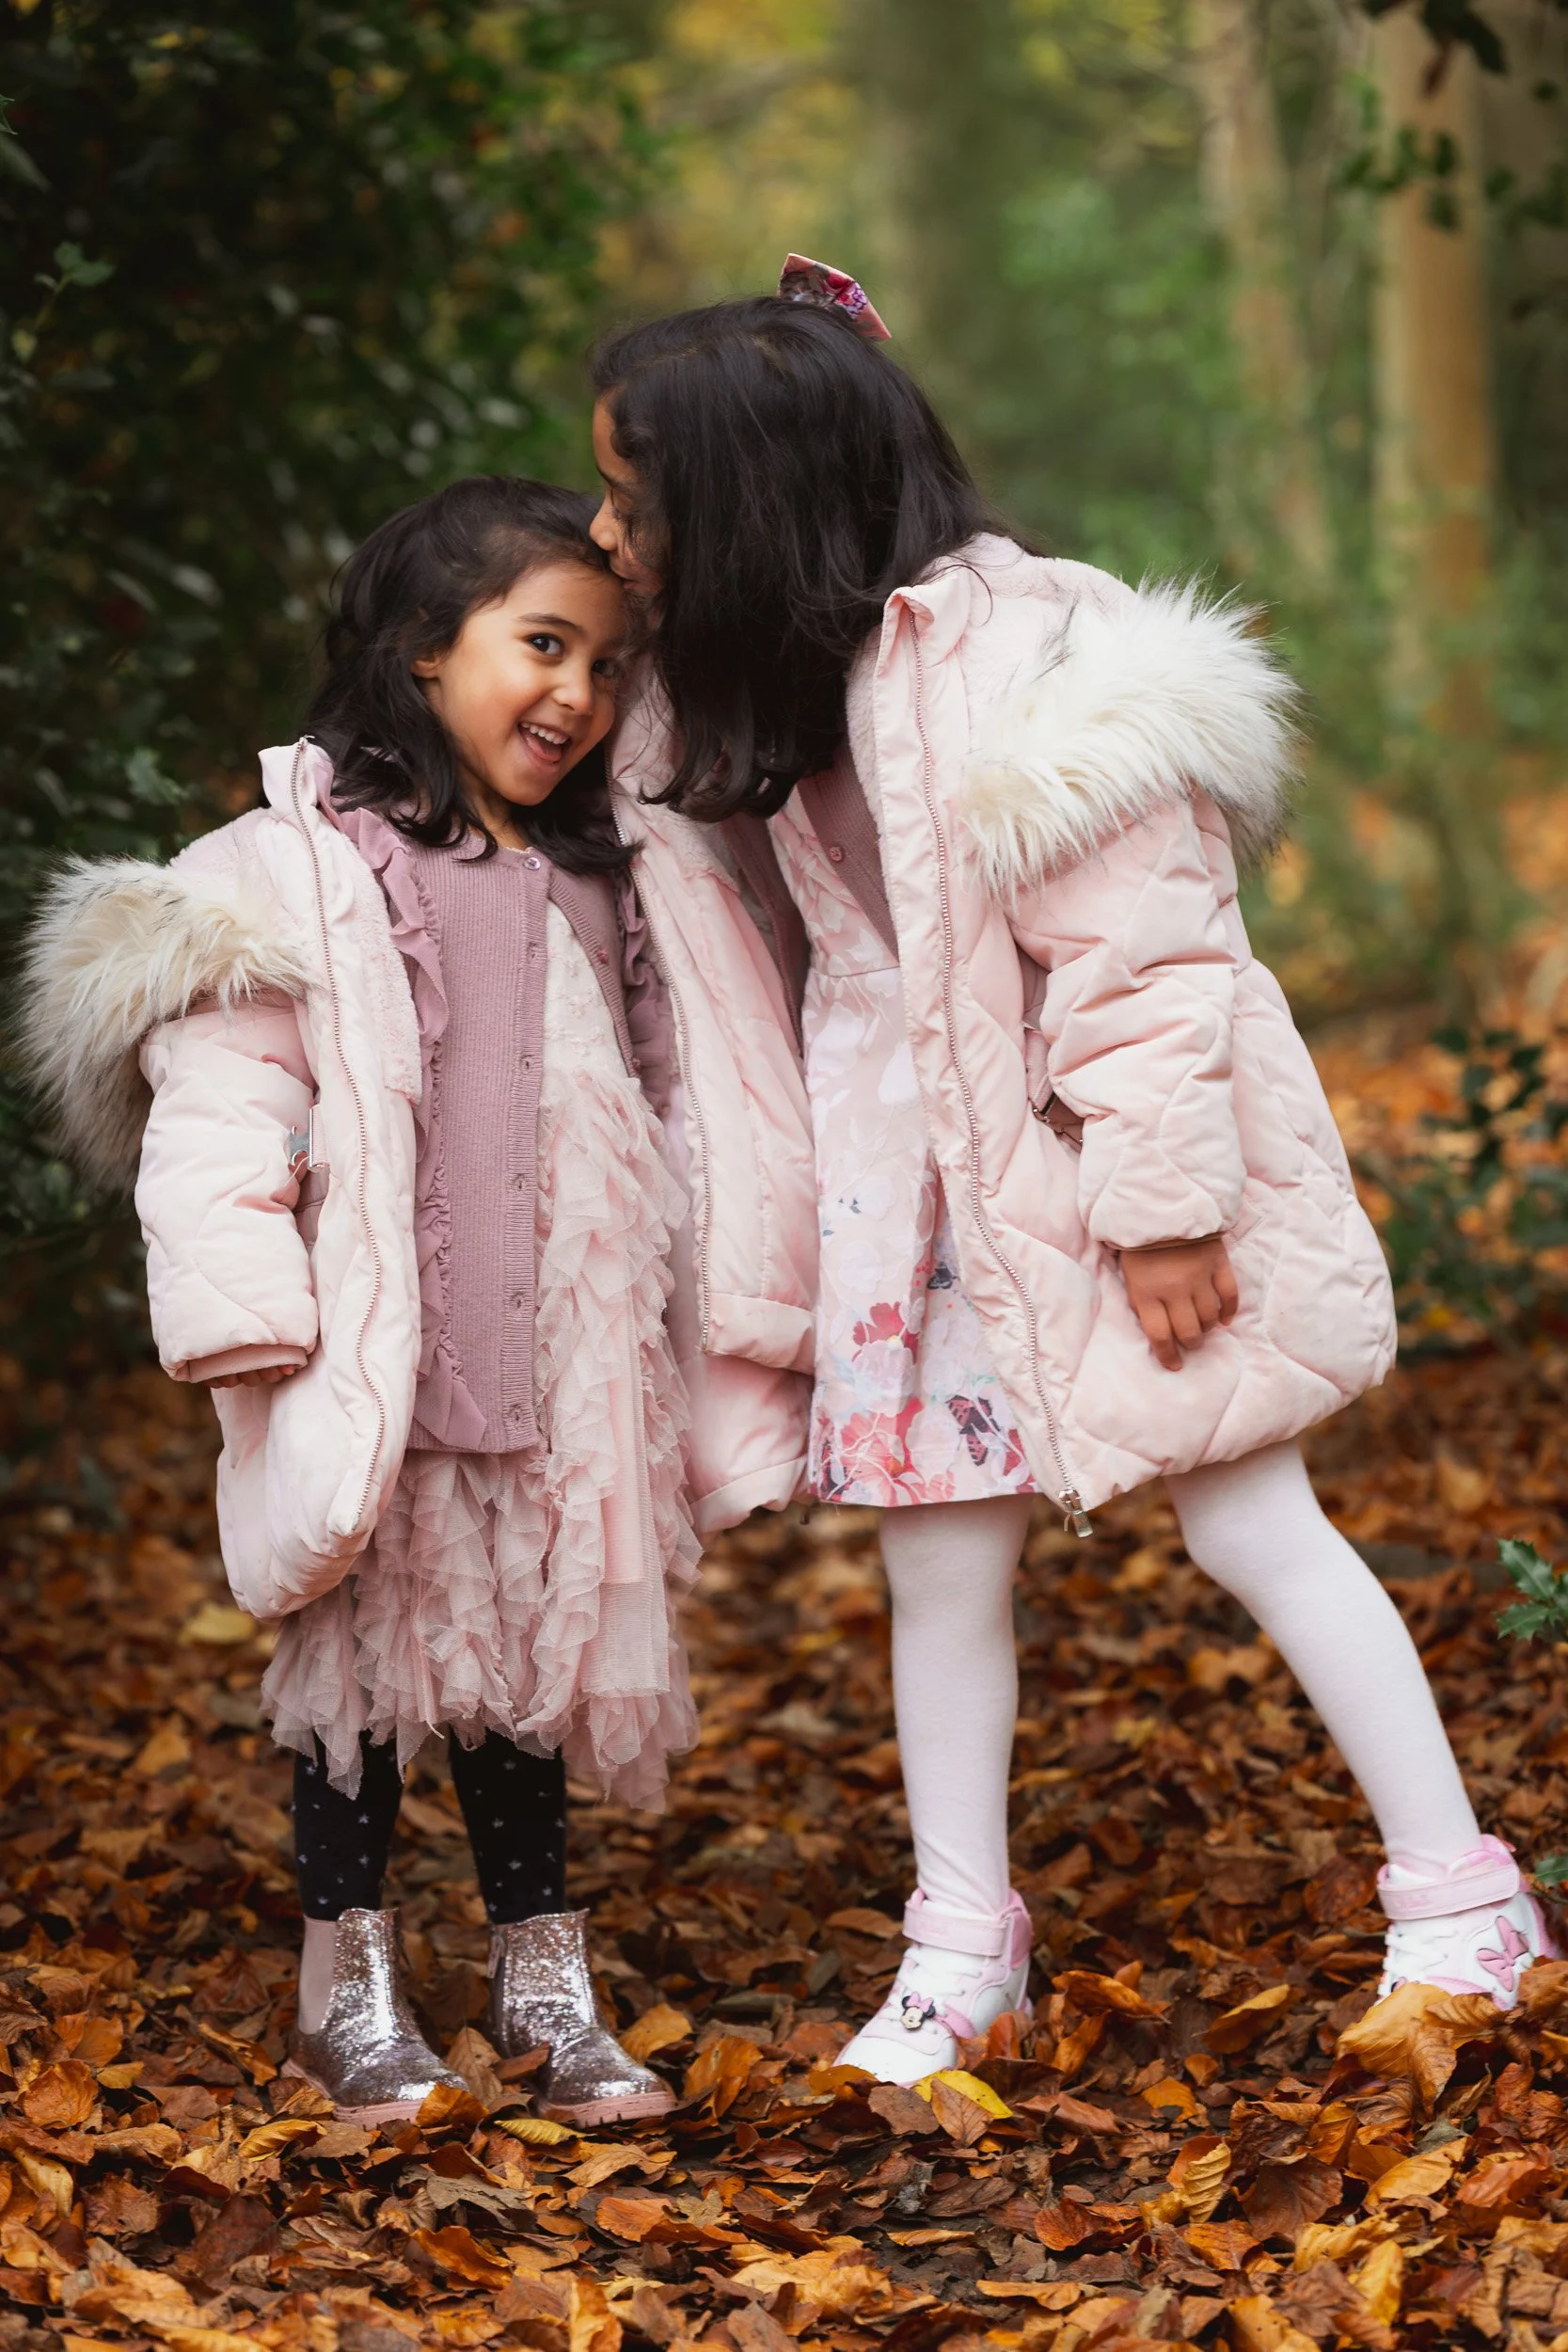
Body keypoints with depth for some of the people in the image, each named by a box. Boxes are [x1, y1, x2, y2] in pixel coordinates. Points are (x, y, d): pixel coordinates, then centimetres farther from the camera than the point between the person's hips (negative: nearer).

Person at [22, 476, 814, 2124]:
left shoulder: (609, 888, 13)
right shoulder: (293, 871, -7)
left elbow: (699, 1109, 17)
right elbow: (221, 1108, -11)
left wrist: (737, 1333, 15)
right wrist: (260, 1336, -18)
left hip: (556, 1358, 5)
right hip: (367, 1356, -5)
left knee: (528, 1647, 13)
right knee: (366, 1643, 7)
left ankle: (543, 1976, 23)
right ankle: (349, 1981, 20)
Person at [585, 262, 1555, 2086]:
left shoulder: (999, 654, -21)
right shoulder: (762, 682, 4)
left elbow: (1135, 948, -20)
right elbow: (768, 945, 16)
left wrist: (1160, 1206, -19)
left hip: (1090, 1166, -7)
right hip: (923, 1175, 7)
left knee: (1252, 1527, 1)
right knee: (940, 1548, 9)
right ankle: (961, 1943, 23)